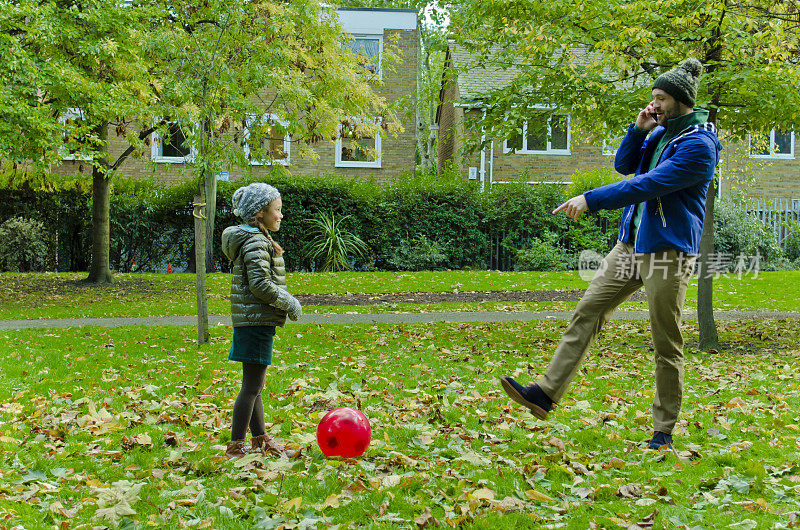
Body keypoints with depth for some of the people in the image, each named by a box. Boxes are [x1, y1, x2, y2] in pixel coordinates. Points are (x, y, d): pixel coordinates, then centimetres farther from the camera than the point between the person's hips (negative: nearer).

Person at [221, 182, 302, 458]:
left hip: (251, 320, 11)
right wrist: (290, 304, -11)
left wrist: (286, 302, 18)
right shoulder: (257, 242, -16)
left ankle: (260, 438, 30)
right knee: (252, 386, -6)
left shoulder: (256, 238, 16)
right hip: (257, 320, -11)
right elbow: (260, 285, -22)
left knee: (253, 384, 18)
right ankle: (235, 446, 0)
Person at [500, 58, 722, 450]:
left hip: (668, 252, -8)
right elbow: (623, 166, 17)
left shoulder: (698, 144, -14)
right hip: (630, 244, 8)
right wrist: (639, 130, 1)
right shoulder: (660, 132, 13)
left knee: (666, 345, 0)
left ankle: (664, 431, 11)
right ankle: (545, 393, 3)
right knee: (586, 314, 1)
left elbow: (648, 184, -22)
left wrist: (591, 199, -22)